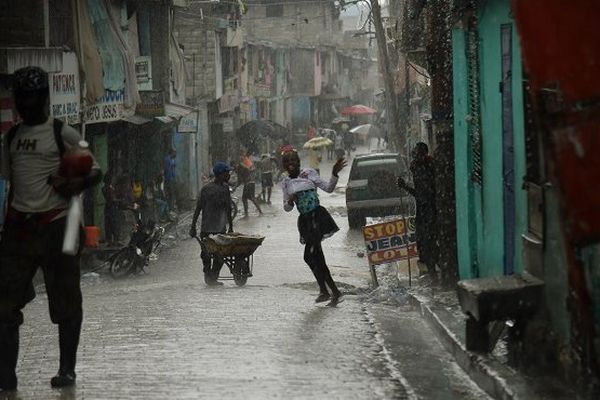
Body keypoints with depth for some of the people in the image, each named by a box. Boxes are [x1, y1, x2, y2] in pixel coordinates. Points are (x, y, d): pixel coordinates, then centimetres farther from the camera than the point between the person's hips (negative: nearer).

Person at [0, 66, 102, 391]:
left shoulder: (61, 133, -1)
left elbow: (95, 171, 1)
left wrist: (78, 183, -21)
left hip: (55, 225, -5)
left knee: (64, 300, 0)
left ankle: (67, 369, 9)